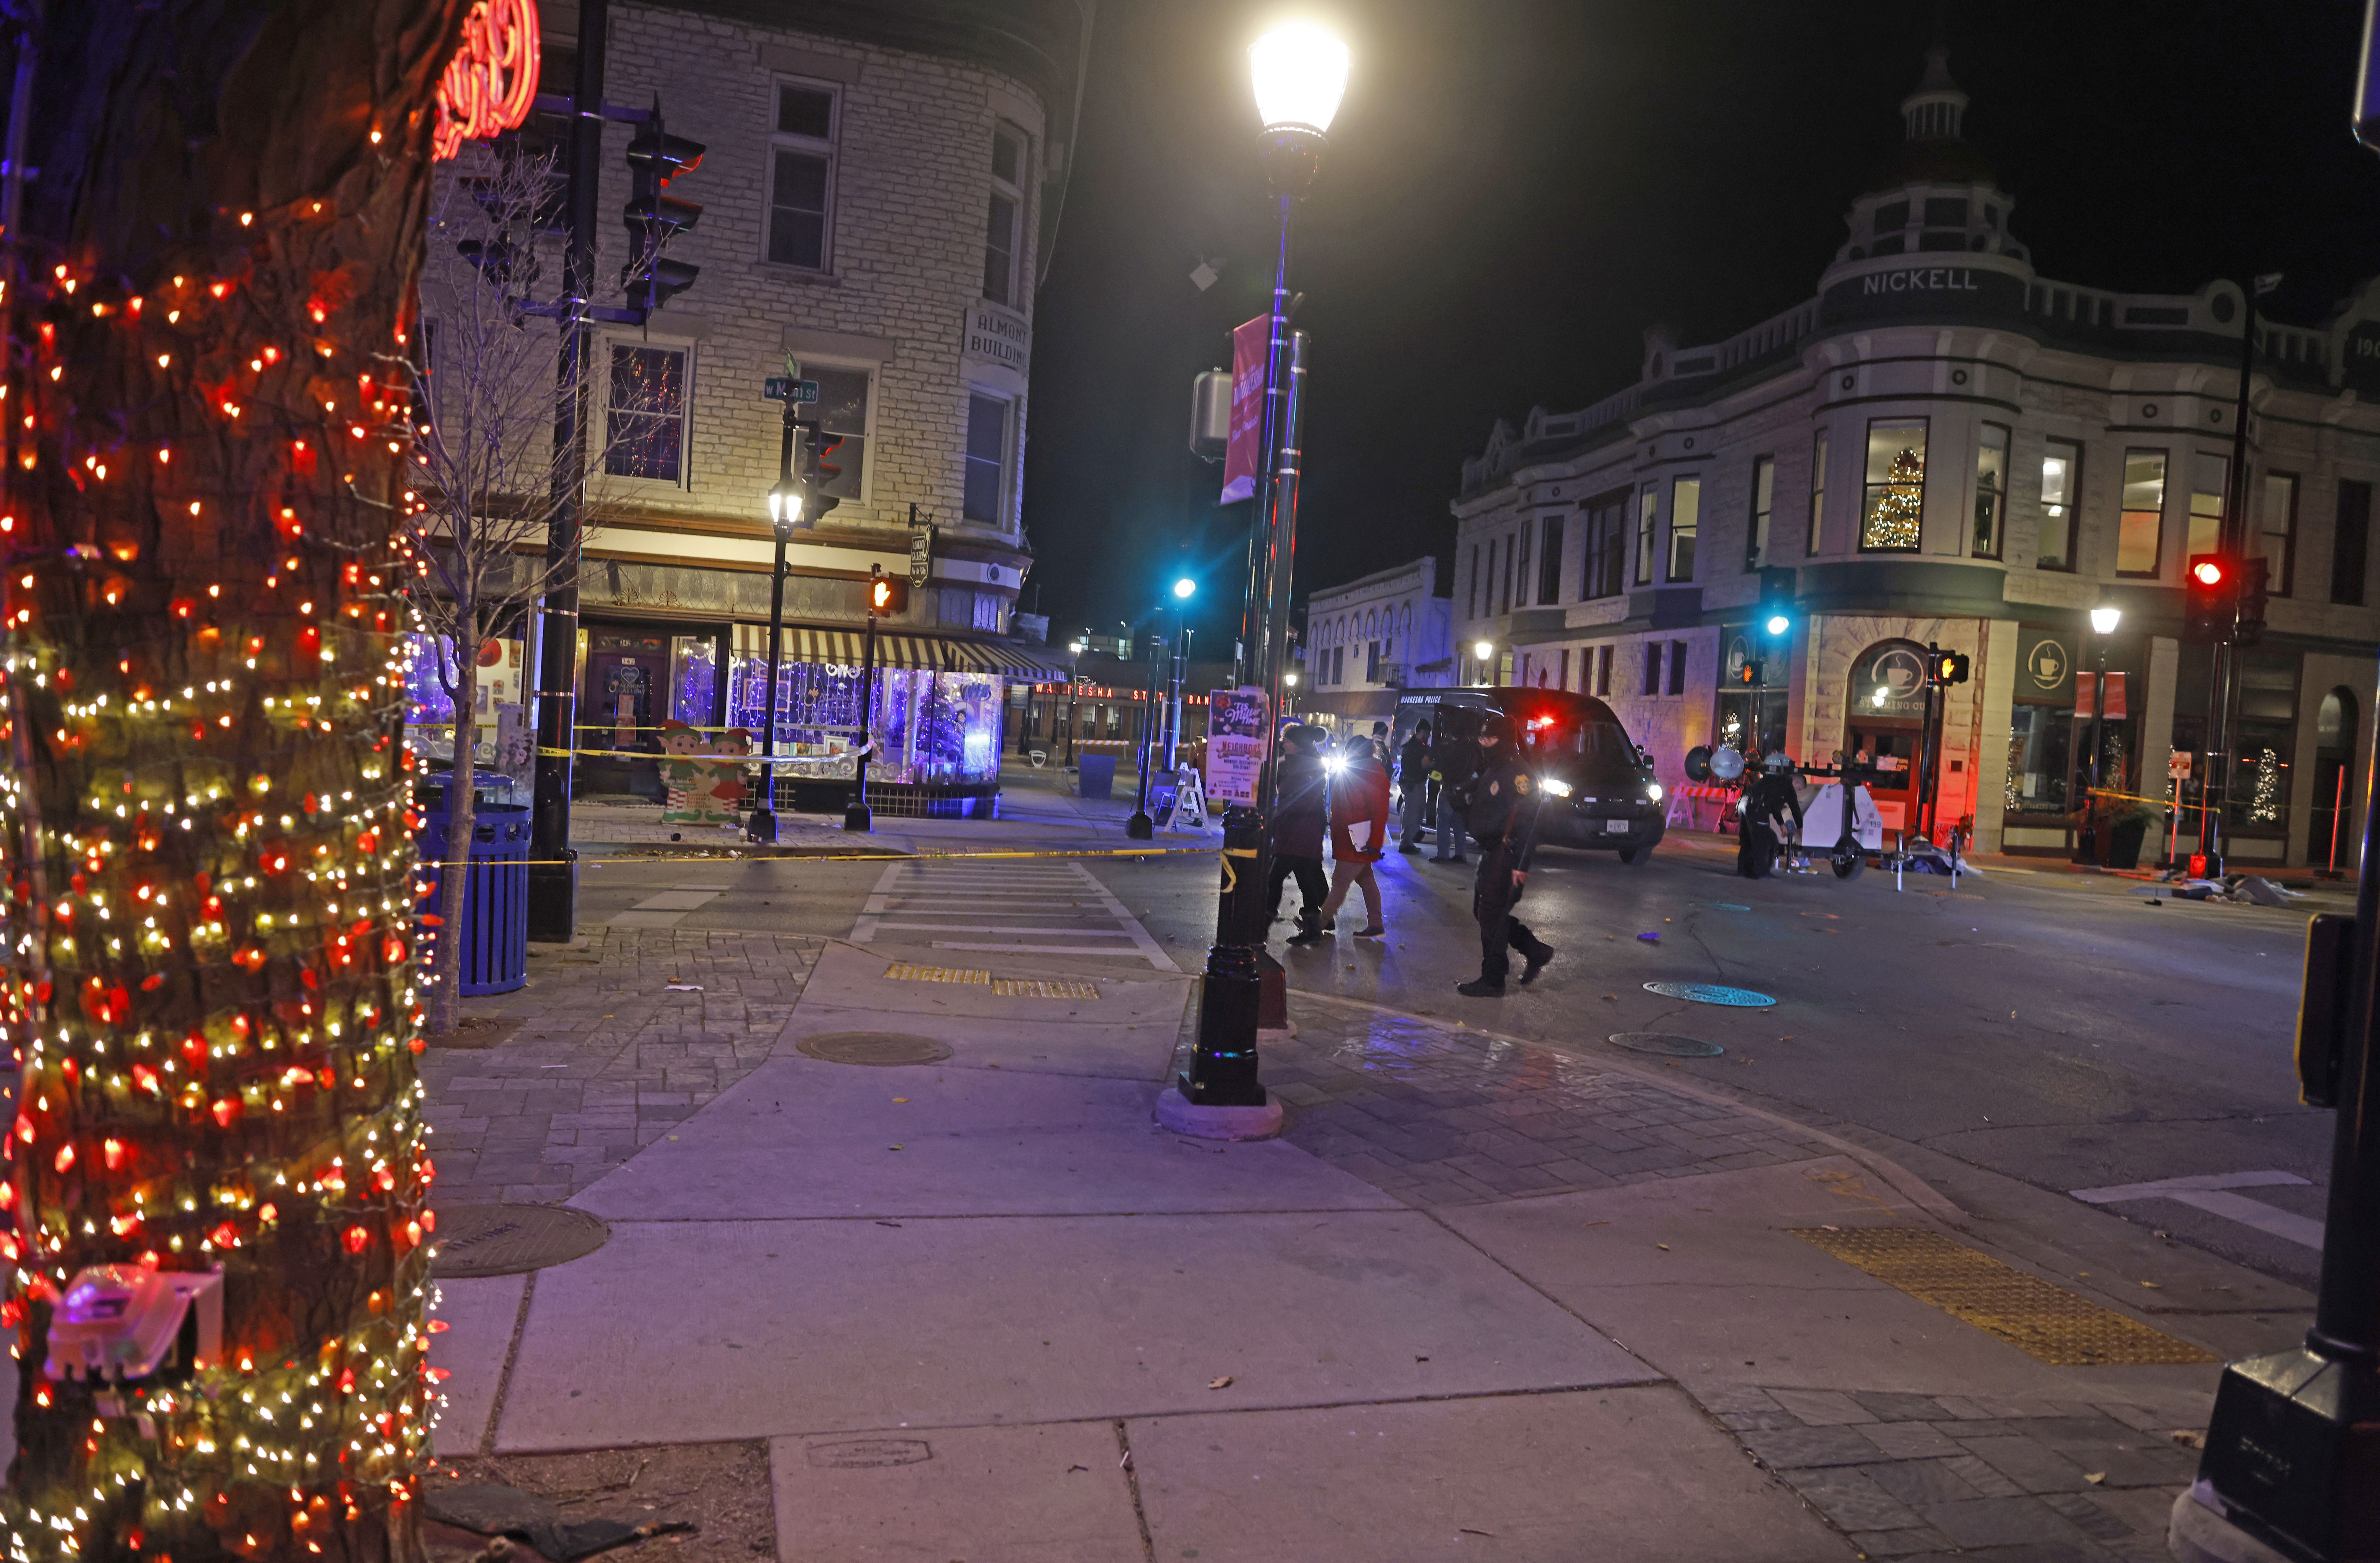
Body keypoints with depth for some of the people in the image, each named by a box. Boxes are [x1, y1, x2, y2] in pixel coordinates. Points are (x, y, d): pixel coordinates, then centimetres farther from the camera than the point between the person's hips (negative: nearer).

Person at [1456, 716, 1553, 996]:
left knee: (1492, 915, -6)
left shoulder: (1517, 774, -16)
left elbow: (1527, 820, -22)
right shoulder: (1488, 772, 17)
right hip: (1489, 853, 10)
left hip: (1506, 857, -10)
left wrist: (1520, 864, -25)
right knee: (1483, 911, 14)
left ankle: (1492, 981, 2)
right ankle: (1536, 951, 24)